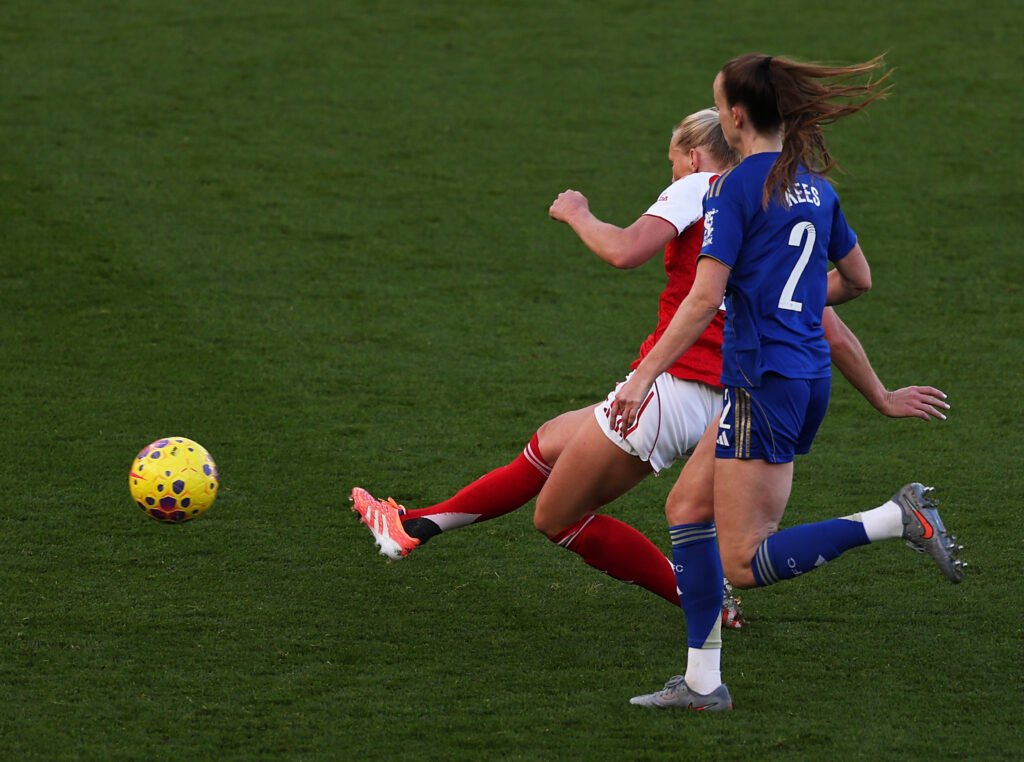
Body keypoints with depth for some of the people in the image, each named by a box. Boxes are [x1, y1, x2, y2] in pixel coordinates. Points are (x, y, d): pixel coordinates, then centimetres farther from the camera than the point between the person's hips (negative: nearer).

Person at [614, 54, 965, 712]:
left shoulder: (735, 189, -11)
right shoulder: (814, 186, 11)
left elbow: (705, 299, -18)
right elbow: (858, 280, 22)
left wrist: (645, 375, -15)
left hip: (764, 381, -9)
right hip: (809, 374, 9)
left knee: (745, 565, -6)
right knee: (688, 507, 15)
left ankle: (896, 519, -17)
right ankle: (702, 682, 12)